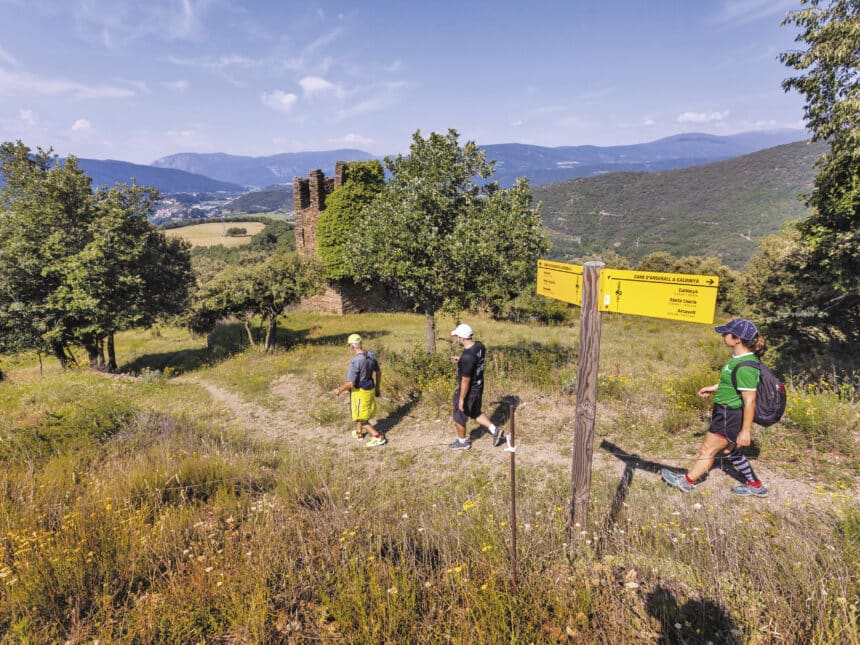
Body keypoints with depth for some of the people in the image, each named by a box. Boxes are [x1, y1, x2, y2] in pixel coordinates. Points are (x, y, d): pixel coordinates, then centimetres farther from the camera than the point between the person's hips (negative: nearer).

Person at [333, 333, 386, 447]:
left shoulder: (355, 362, -29)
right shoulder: (371, 354, -5)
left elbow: (350, 384, -27)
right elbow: (378, 372, 6)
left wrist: (339, 390, -8)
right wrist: (377, 387, 19)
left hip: (360, 392, -8)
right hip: (370, 389, 8)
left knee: (361, 419, 9)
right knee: (359, 412, 30)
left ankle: (378, 437, 7)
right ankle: (359, 432, 47)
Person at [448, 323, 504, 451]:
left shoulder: (467, 357, -34)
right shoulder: (480, 345, -9)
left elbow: (465, 380, -26)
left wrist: (461, 399, -16)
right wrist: (460, 359, 8)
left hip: (468, 391, -8)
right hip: (479, 387, 8)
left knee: (459, 417, 16)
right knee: (476, 413, 30)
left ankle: (462, 442, 36)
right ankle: (495, 431, 28)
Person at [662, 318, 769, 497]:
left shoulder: (745, 367, -28)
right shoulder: (739, 357, 1)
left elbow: (750, 401, -26)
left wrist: (746, 430, -22)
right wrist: (715, 388, 24)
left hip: (730, 417, -10)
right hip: (727, 412, 10)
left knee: (707, 450, 8)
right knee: (729, 450, 25)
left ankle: (687, 481, 26)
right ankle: (755, 486, 39)